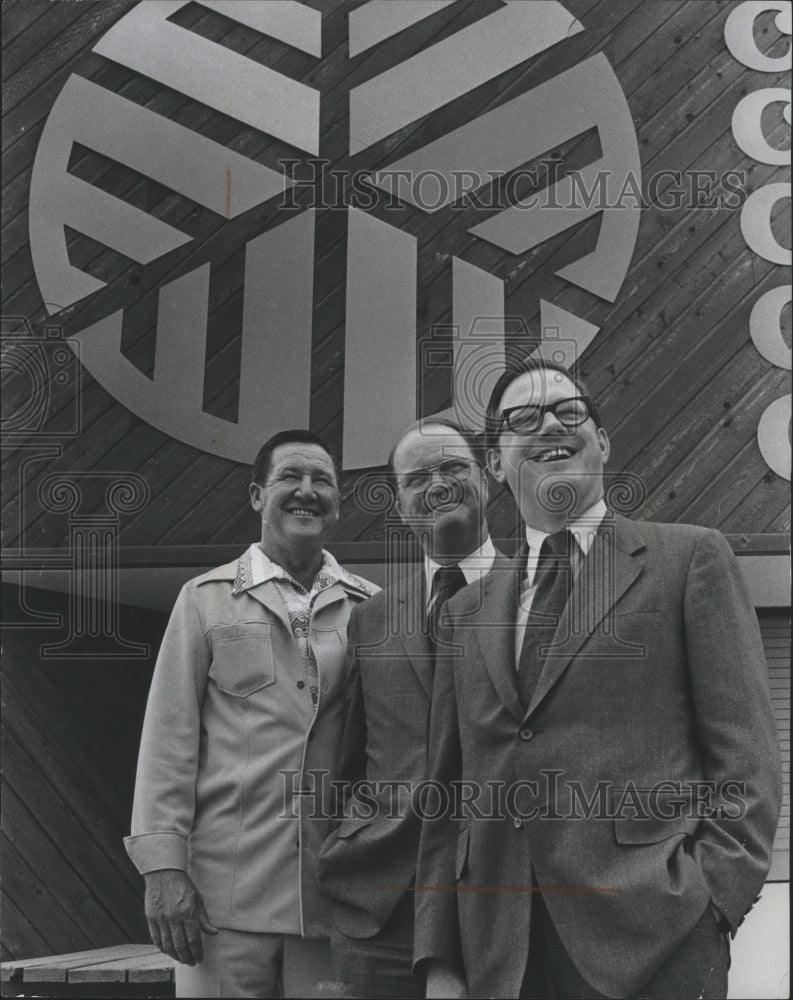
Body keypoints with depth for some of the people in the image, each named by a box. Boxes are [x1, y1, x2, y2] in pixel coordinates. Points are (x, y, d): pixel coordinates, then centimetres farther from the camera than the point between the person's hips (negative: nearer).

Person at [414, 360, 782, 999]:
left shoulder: (691, 557, 4)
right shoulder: (468, 612, 15)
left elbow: (745, 755, -1)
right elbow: (446, 794, 13)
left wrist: (710, 896, -13)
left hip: (655, 947, -3)